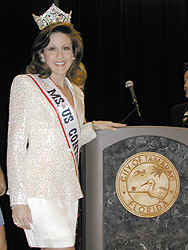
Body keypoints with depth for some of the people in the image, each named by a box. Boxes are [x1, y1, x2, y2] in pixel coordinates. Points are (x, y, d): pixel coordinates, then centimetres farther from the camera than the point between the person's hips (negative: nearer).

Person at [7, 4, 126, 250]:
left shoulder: (76, 93, 18)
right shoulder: (25, 84, -1)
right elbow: (16, 144, -7)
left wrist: (94, 127, 13)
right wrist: (18, 199, -12)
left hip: (67, 189, 7)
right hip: (39, 190, -6)